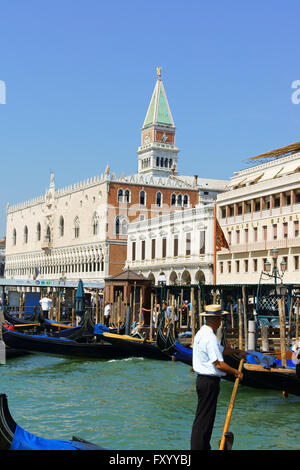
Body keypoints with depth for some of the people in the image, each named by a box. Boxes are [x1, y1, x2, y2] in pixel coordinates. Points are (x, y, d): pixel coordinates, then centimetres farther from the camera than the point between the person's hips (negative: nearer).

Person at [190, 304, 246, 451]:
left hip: (203, 379, 10)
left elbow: (219, 349, 27)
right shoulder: (210, 337, -21)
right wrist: (236, 372, -11)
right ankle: (198, 447, 2)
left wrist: (237, 351, 28)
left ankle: (204, 447, 27)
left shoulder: (202, 333, 12)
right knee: (204, 419, -3)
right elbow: (219, 364, -23)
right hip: (209, 382, -10)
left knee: (205, 417, 18)